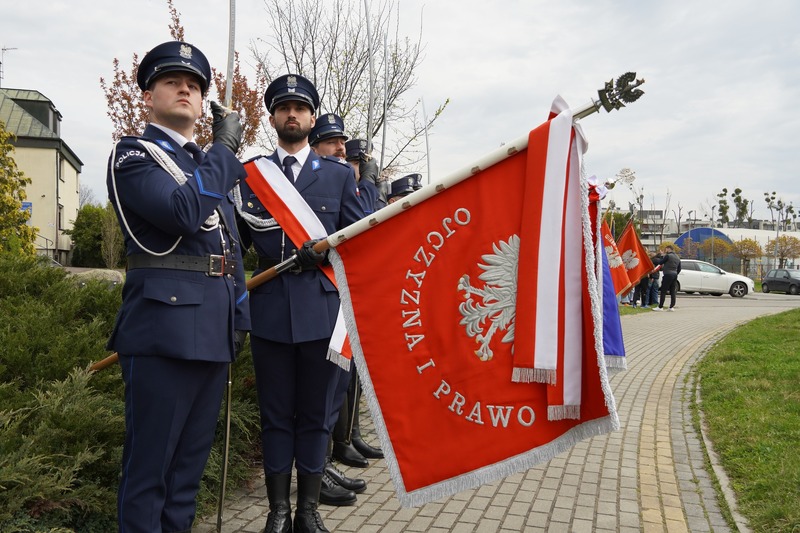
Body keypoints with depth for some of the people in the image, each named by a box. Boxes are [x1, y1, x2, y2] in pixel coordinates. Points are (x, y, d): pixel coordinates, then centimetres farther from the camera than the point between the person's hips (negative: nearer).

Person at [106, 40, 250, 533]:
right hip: (165, 326, -7)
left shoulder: (211, 166, 21)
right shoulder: (133, 154, -1)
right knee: (150, 461, 0)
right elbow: (185, 212, -20)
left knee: (192, 459, 15)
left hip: (213, 328, 7)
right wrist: (226, 149, -9)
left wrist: (240, 317, 17)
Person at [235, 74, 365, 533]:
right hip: (270, 310, 0)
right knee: (276, 415, 9)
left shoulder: (340, 175, 10)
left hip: (322, 309, 0)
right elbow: (238, 239, 7)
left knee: (316, 415, 8)